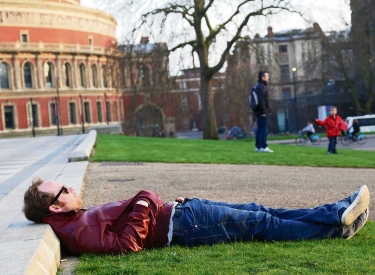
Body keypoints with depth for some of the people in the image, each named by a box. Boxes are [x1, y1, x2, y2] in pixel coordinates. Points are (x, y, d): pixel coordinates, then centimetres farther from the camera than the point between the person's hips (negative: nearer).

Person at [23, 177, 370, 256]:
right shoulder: (76, 232, -18)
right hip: (182, 224, -10)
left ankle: (335, 215, 13)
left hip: (178, 212, 10)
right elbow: (126, 244, -28)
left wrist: (167, 204, 11)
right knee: (262, 223, -3)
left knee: (257, 212, 8)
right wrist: (143, 207, -21)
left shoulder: (80, 218, 13)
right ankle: (336, 225, 8)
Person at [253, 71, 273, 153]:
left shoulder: (257, 86, 19)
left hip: (259, 112, 10)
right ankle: (263, 147, -12)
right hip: (262, 112, -10)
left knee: (259, 129, 10)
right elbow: (261, 99, -21)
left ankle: (258, 146, 11)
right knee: (264, 129, -10)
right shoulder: (261, 86, -12)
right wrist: (263, 111, -21)